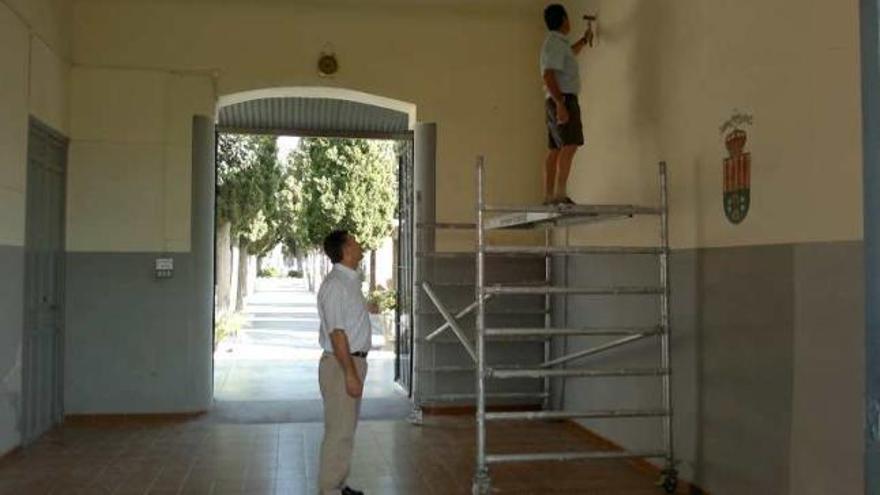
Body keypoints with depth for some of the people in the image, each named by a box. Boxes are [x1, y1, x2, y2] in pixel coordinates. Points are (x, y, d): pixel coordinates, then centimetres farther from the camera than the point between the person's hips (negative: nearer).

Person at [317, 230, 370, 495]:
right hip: (340, 364, -10)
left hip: (353, 362, 10)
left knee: (346, 430, 17)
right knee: (339, 431, -4)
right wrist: (350, 373, -23)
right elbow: (336, 333, -22)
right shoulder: (335, 284, -17)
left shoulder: (350, 281, 13)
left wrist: (356, 370, 18)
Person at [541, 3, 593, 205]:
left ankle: (548, 196, 1)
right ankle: (560, 193, -30)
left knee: (556, 149, 4)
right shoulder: (555, 42, -10)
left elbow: (568, 54, 46)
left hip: (558, 101, 10)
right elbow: (548, 75, -21)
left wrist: (585, 40, 56)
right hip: (563, 100, -10)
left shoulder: (556, 43, 21)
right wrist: (560, 103, -28)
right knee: (570, 145, -20)